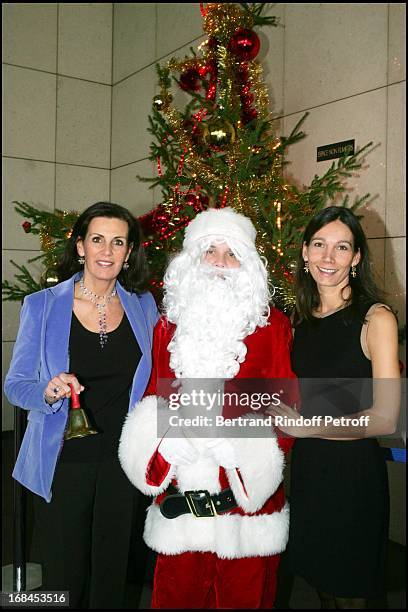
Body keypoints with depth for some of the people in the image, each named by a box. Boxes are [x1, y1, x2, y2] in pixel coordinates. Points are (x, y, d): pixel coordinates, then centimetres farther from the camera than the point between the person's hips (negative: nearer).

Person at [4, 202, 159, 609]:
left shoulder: (144, 306, 2)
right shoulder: (42, 306, -6)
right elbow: (15, 385, -3)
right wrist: (49, 391, -23)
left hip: (124, 457, 2)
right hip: (64, 460, -2)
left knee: (111, 573, 16)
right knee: (64, 576, 10)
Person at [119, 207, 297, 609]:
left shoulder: (271, 326, 0)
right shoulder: (169, 325, 9)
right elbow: (151, 398, 11)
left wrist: (240, 447, -18)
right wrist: (163, 437, -8)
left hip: (247, 505, -2)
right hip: (177, 508, 3)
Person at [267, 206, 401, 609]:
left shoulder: (376, 318, -13)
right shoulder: (302, 319, 5)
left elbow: (385, 418, -16)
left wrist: (302, 426, -13)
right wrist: (282, 413, 1)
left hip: (352, 470, -5)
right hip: (306, 466, 6)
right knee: (318, 580, 20)